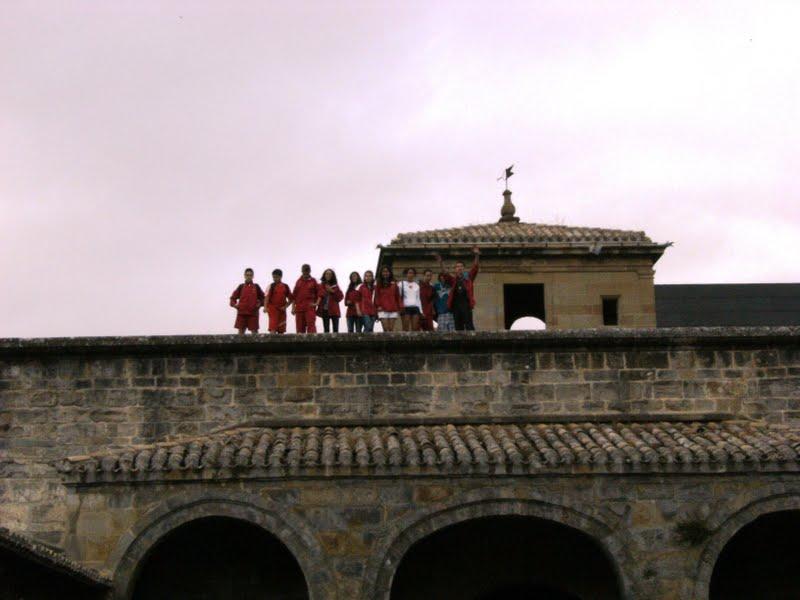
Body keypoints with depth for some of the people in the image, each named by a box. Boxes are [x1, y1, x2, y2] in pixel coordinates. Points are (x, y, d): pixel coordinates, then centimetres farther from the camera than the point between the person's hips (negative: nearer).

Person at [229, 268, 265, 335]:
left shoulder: (256, 287, 8)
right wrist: (234, 304, -5)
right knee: (241, 331, 0)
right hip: (241, 312, 1)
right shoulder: (241, 287, 8)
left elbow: (263, 298, 12)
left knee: (254, 331, -2)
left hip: (253, 313, -1)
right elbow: (233, 297, 12)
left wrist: (260, 304, -5)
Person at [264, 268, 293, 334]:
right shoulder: (271, 286, 1)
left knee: (281, 330, 6)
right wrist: (265, 307, -23)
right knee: (273, 328, -13)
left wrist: (285, 306, 0)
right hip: (273, 308, -4)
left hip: (282, 309, 4)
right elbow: (267, 297, -9)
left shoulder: (285, 287, 10)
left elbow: (291, 299, 14)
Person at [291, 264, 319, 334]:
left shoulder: (313, 281, 7)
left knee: (311, 325, -13)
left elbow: (319, 293, 7)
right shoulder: (299, 281, 13)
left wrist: (316, 303, -8)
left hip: (310, 307, -3)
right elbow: (294, 296, 13)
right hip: (299, 307, 3)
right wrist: (293, 307, 7)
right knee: (300, 326, 4)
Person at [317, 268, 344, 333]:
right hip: (325, 310, 1)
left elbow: (340, 296, 2)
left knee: (335, 330, -7)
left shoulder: (335, 286, 9)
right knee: (326, 330, -1)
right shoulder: (321, 286, 10)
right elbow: (319, 296, 5)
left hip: (334, 310, -1)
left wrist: (332, 291, -8)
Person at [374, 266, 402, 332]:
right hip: (383, 310, -1)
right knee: (386, 329, -10)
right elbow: (377, 296, 6)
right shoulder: (378, 285, 9)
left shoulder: (393, 284, 10)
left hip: (393, 310, 1)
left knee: (391, 329, -1)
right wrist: (378, 306, -7)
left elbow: (398, 296, 10)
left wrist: (400, 307, 2)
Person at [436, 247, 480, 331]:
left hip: (466, 304, -3)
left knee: (469, 325, -6)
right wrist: (440, 262, -10)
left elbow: (475, 268, -1)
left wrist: (476, 256, -14)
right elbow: (444, 273, 4)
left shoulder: (468, 278, 9)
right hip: (456, 304, 3)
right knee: (458, 327, 6)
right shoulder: (453, 280, 14)